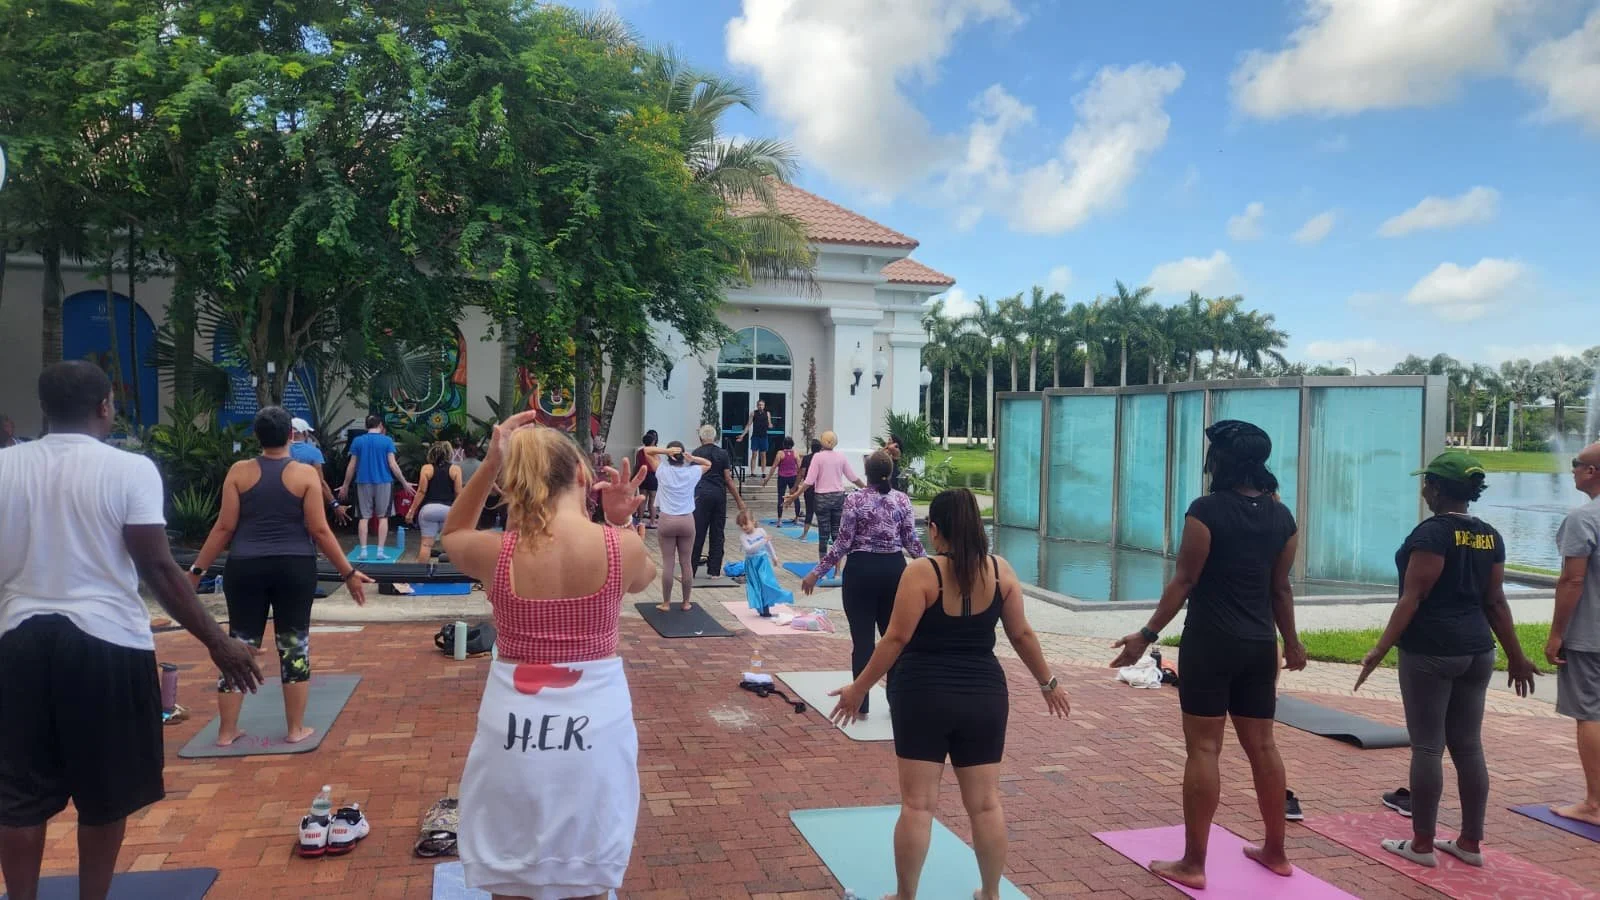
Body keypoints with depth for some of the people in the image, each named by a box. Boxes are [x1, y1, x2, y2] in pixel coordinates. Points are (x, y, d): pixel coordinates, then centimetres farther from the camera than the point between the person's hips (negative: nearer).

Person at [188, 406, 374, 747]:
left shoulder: (239, 471, 0)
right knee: (295, 645, 7)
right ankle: (296, 729, 13)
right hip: (295, 569, -1)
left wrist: (197, 569, 8)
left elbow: (225, 527, -2)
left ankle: (226, 732, 15)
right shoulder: (305, 474, -4)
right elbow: (320, 531, -6)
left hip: (246, 568, 1)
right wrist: (348, 573, 0)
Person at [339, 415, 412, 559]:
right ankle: (380, 550, 3)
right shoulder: (387, 440, -3)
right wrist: (404, 483, 2)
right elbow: (392, 464, -7)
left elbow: (352, 466, 3)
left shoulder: (357, 441, 2)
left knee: (363, 517, 6)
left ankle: (363, 551, 2)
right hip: (384, 482, -1)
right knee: (383, 517, 7)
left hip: (363, 483, 1)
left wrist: (345, 486, 12)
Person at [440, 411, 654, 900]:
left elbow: (451, 534, 15)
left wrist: (489, 465, 3)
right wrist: (620, 522, -2)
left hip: (514, 729, 0)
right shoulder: (622, 547, -11)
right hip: (595, 727, 0)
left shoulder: (496, 553, -10)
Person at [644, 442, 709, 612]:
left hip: (667, 521, -1)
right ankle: (686, 603, 17)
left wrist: (666, 450, -9)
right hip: (687, 521, 1)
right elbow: (708, 464, 19)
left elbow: (647, 450, 5)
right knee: (686, 563, 8)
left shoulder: (663, 470, -5)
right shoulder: (692, 472, -1)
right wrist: (691, 458, 0)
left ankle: (666, 603, 10)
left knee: (668, 564, 3)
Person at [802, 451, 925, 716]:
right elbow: (911, 542, 1)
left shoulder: (854, 500, -8)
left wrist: (816, 573, -2)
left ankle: (861, 703, 7)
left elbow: (843, 543, -9)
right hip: (894, 569, 3)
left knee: (862, 637, 2)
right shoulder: (902, 500, 0)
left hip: (862, 570, -3)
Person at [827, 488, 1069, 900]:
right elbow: (1022, 635, 6)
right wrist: (1048, 682, 19)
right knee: (986, 803, 14)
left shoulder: (922, 573, -12)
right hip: (984, 696, 4)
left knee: (918, 804, 5)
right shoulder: (1001, 571, 0)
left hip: (924, 695, -4)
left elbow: (897, 639, -13)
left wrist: (858, 688, -4)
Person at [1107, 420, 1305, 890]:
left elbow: (1184, 581, -13)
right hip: (1260, 644, 6)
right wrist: (1291, 642, 25)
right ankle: (1275, 852, 27)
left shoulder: (1207, 509, -13)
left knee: (1204, 749, -2)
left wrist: (1147, 634, -7)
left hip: (1211, 642, -6)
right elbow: (1280, 588, 12)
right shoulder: (1281, 515, 5)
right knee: (1262, 746, 15)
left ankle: (1192, 864, 4)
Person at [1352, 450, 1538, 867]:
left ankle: (1422, 844, 7)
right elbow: (1495, 602, 11)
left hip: (1430, 651, -7)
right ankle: (1470, 843, 20)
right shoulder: (1490, 536, 9)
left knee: (1427, 747, -1)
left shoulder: (1432, 532, -13)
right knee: (1468, 746, 13)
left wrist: (1381, 648, -17)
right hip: (1476, 651, 8)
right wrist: (1516, 656, 19)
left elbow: (1413, 598, -17)